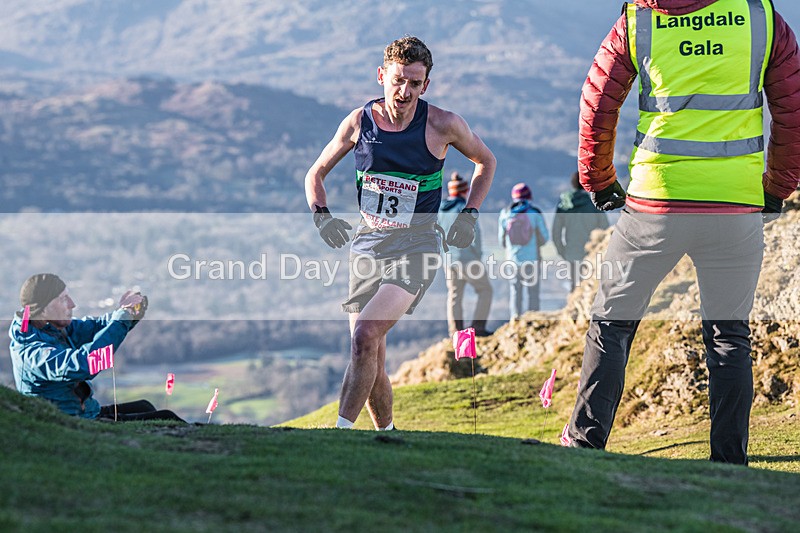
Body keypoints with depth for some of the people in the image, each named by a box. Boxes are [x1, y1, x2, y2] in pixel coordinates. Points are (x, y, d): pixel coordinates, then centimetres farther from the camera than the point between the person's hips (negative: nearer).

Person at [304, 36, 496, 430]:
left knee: (365, 336, -25)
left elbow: (485, 161, 14)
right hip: (366, 247, 4)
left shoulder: (443, 125, -6)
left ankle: (341, 431, -23)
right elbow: (315, 173, 14)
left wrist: (469, 214, 4)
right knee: (370, 359, 2)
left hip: (415, 249, -4)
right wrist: (321, 215, -5)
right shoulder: (359, 121, 1)